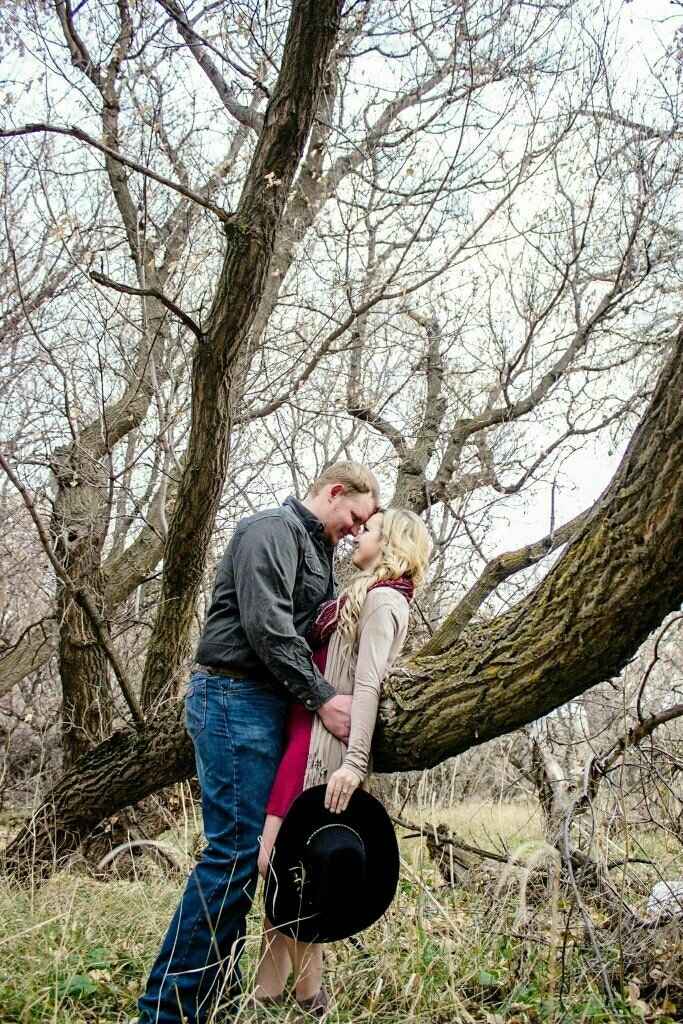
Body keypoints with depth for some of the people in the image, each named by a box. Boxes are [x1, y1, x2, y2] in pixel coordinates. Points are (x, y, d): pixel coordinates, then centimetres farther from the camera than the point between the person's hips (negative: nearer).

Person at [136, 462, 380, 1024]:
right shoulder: (272, 529, -9)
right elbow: (265, 624, -20)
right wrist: (322, 697, -20)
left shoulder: (316, 549, 21)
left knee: (253, 846, 10)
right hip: (235, 698, -10)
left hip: (269, 705, 10)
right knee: (236, 847, -11)